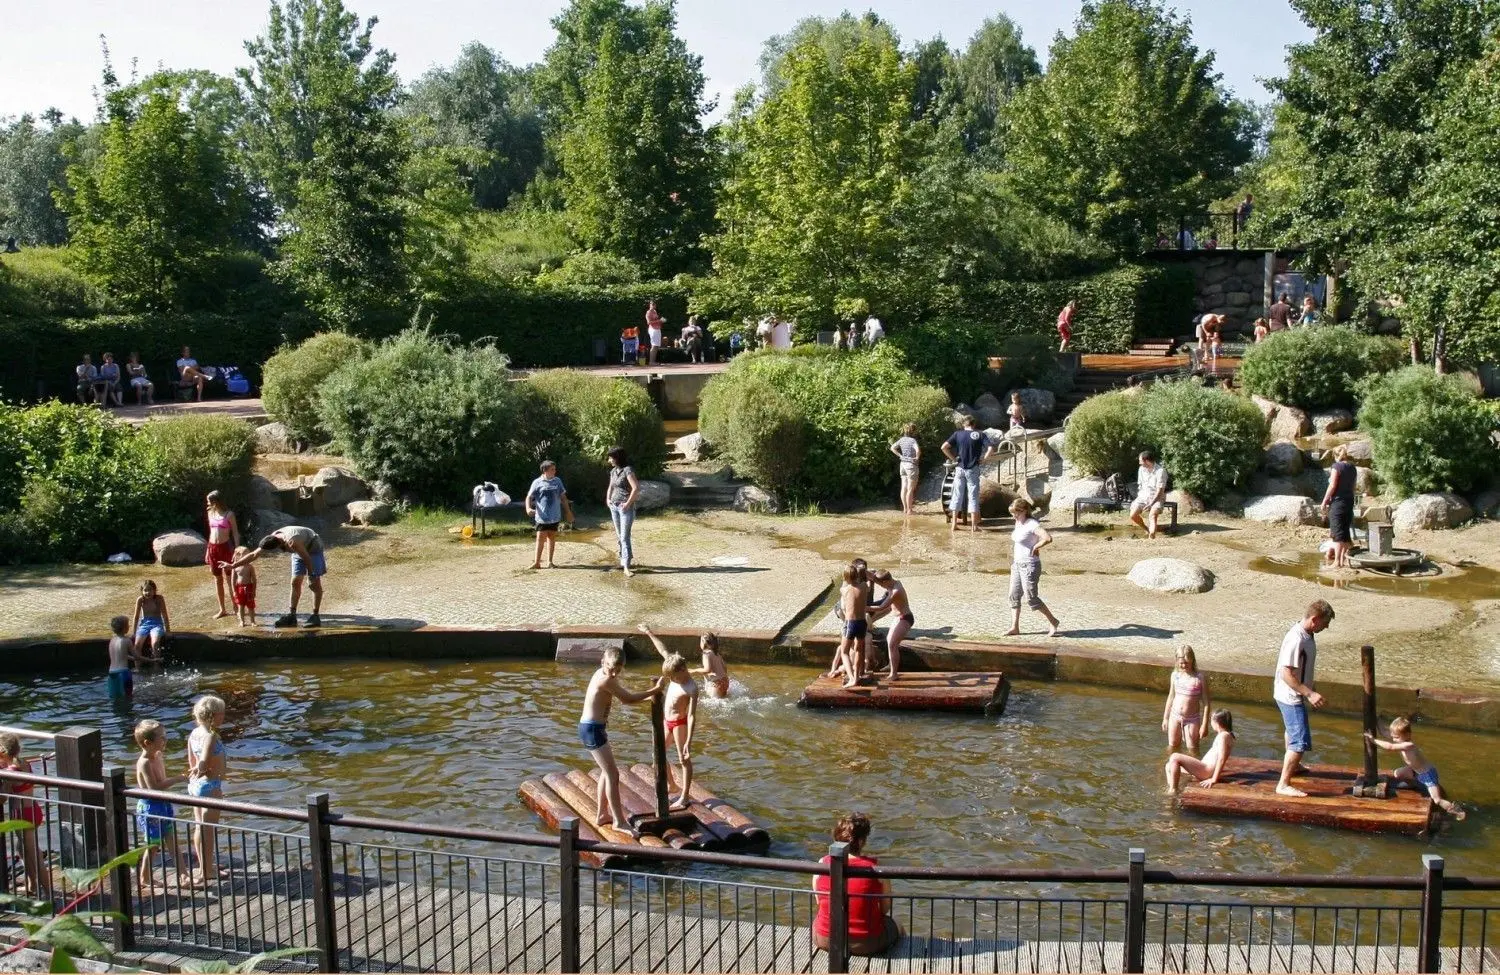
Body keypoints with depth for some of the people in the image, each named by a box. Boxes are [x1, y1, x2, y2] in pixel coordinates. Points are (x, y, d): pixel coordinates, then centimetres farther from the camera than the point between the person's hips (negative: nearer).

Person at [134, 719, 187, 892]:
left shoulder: (158, 756, 5)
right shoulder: (144, 763, -22)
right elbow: (154, 787, -27)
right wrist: (177, 779, -24)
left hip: (163, 805, 9)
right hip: (150, 807, -9)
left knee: (173, 842, 11)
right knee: (153, 846, 3)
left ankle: (182, 875, 17)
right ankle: (145, 881, 19)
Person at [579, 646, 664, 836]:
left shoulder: (605, 675, 8)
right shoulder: (605, 680, -22)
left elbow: (624, 698, 16)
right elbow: (629, 699, -16)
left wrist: (649, 695, 5)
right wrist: (656, 689, -6)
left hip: (594, 727, 10)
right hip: (592, 729, -10)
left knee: (606, 771, 19)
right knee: (613, 774, -5)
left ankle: (602, 815, 28)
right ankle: (619, 821, 1)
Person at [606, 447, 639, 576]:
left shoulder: (628, 470, -14)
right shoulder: (613, 471, 10)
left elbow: (636, 488, -22)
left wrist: (628, 503, -18)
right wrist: (608, 499, 10)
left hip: (626, 507, -8)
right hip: (614, 506, 8)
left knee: (625, 537, -10)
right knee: (619, 536, 11)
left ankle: (626, 566, -11)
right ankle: (623, 560, 20)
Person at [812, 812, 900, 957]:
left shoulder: (822, 864, -10)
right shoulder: (875, 867, -16)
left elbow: (819, 903, 3)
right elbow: (885, 909, -5)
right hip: (866, 943, -2)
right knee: (896, 926, 31)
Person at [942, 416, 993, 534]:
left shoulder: (957, 434, 2)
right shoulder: (979, 434, -2)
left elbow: (944, 447, -7)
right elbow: (991, 449, -14)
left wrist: (953, 458, 1)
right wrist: (983, 460, -3)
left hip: (960, 469, 1)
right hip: (973, 469, -1)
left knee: (957, 496, 8)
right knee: (973, 497, 4)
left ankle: (954, 524, 9)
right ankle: (974, 525, 3)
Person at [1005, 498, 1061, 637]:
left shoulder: (1032, 524, -18)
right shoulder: (1018, 523, 9)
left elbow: (1048, 538, -32)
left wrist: (1035, 547, -19)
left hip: (1029, 565, -9)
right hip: (1017, 564, 9)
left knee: (1031, 598, -6)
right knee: (1014, 596, 7)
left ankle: (1052, 621, 8)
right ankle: (1014, 627, 11)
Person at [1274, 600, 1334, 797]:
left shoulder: (1307, 634, 2)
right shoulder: (1297, 640, -29)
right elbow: (1287, 674, -30)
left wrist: (1311, 691, 23)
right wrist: (1310, 694, -29)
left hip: (1296, 695, 11)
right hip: (1291, 697, -11)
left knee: (1293, 731, 29)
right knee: (1301, 742, -11)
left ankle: (1292, 765, 51)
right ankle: (1283, 785, -8)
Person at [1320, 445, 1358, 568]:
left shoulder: (1336, 466, -11)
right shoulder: (1352, 468, 11)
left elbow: (1332, 486, -15)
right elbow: (1353, 486, 15)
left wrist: (1324, 501, -9)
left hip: (1338, 502, -7)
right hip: (1349, 501, 7)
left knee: (1337, 532, -6)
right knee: (1345, 531, 13)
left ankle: (1337, 561, -7)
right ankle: (1344, 558, 18)